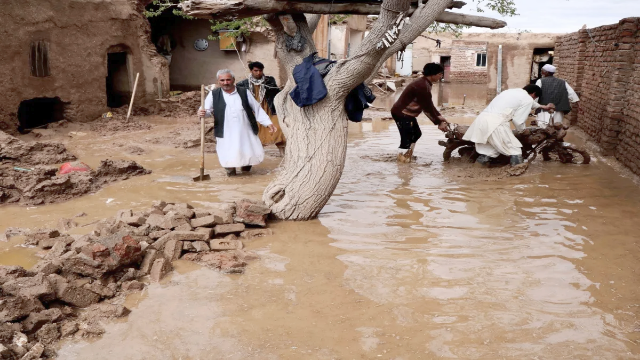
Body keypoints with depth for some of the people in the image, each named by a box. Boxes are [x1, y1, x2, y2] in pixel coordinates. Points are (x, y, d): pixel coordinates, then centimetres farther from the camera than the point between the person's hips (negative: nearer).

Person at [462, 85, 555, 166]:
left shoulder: (513, 91, 32)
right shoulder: (528, 99, 6)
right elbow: (518, 120, 1)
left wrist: (543, 106, 66)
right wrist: (522, 129, 24)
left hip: (482, 119, 8)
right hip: (495, 123, -8)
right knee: (515, 150, 6)